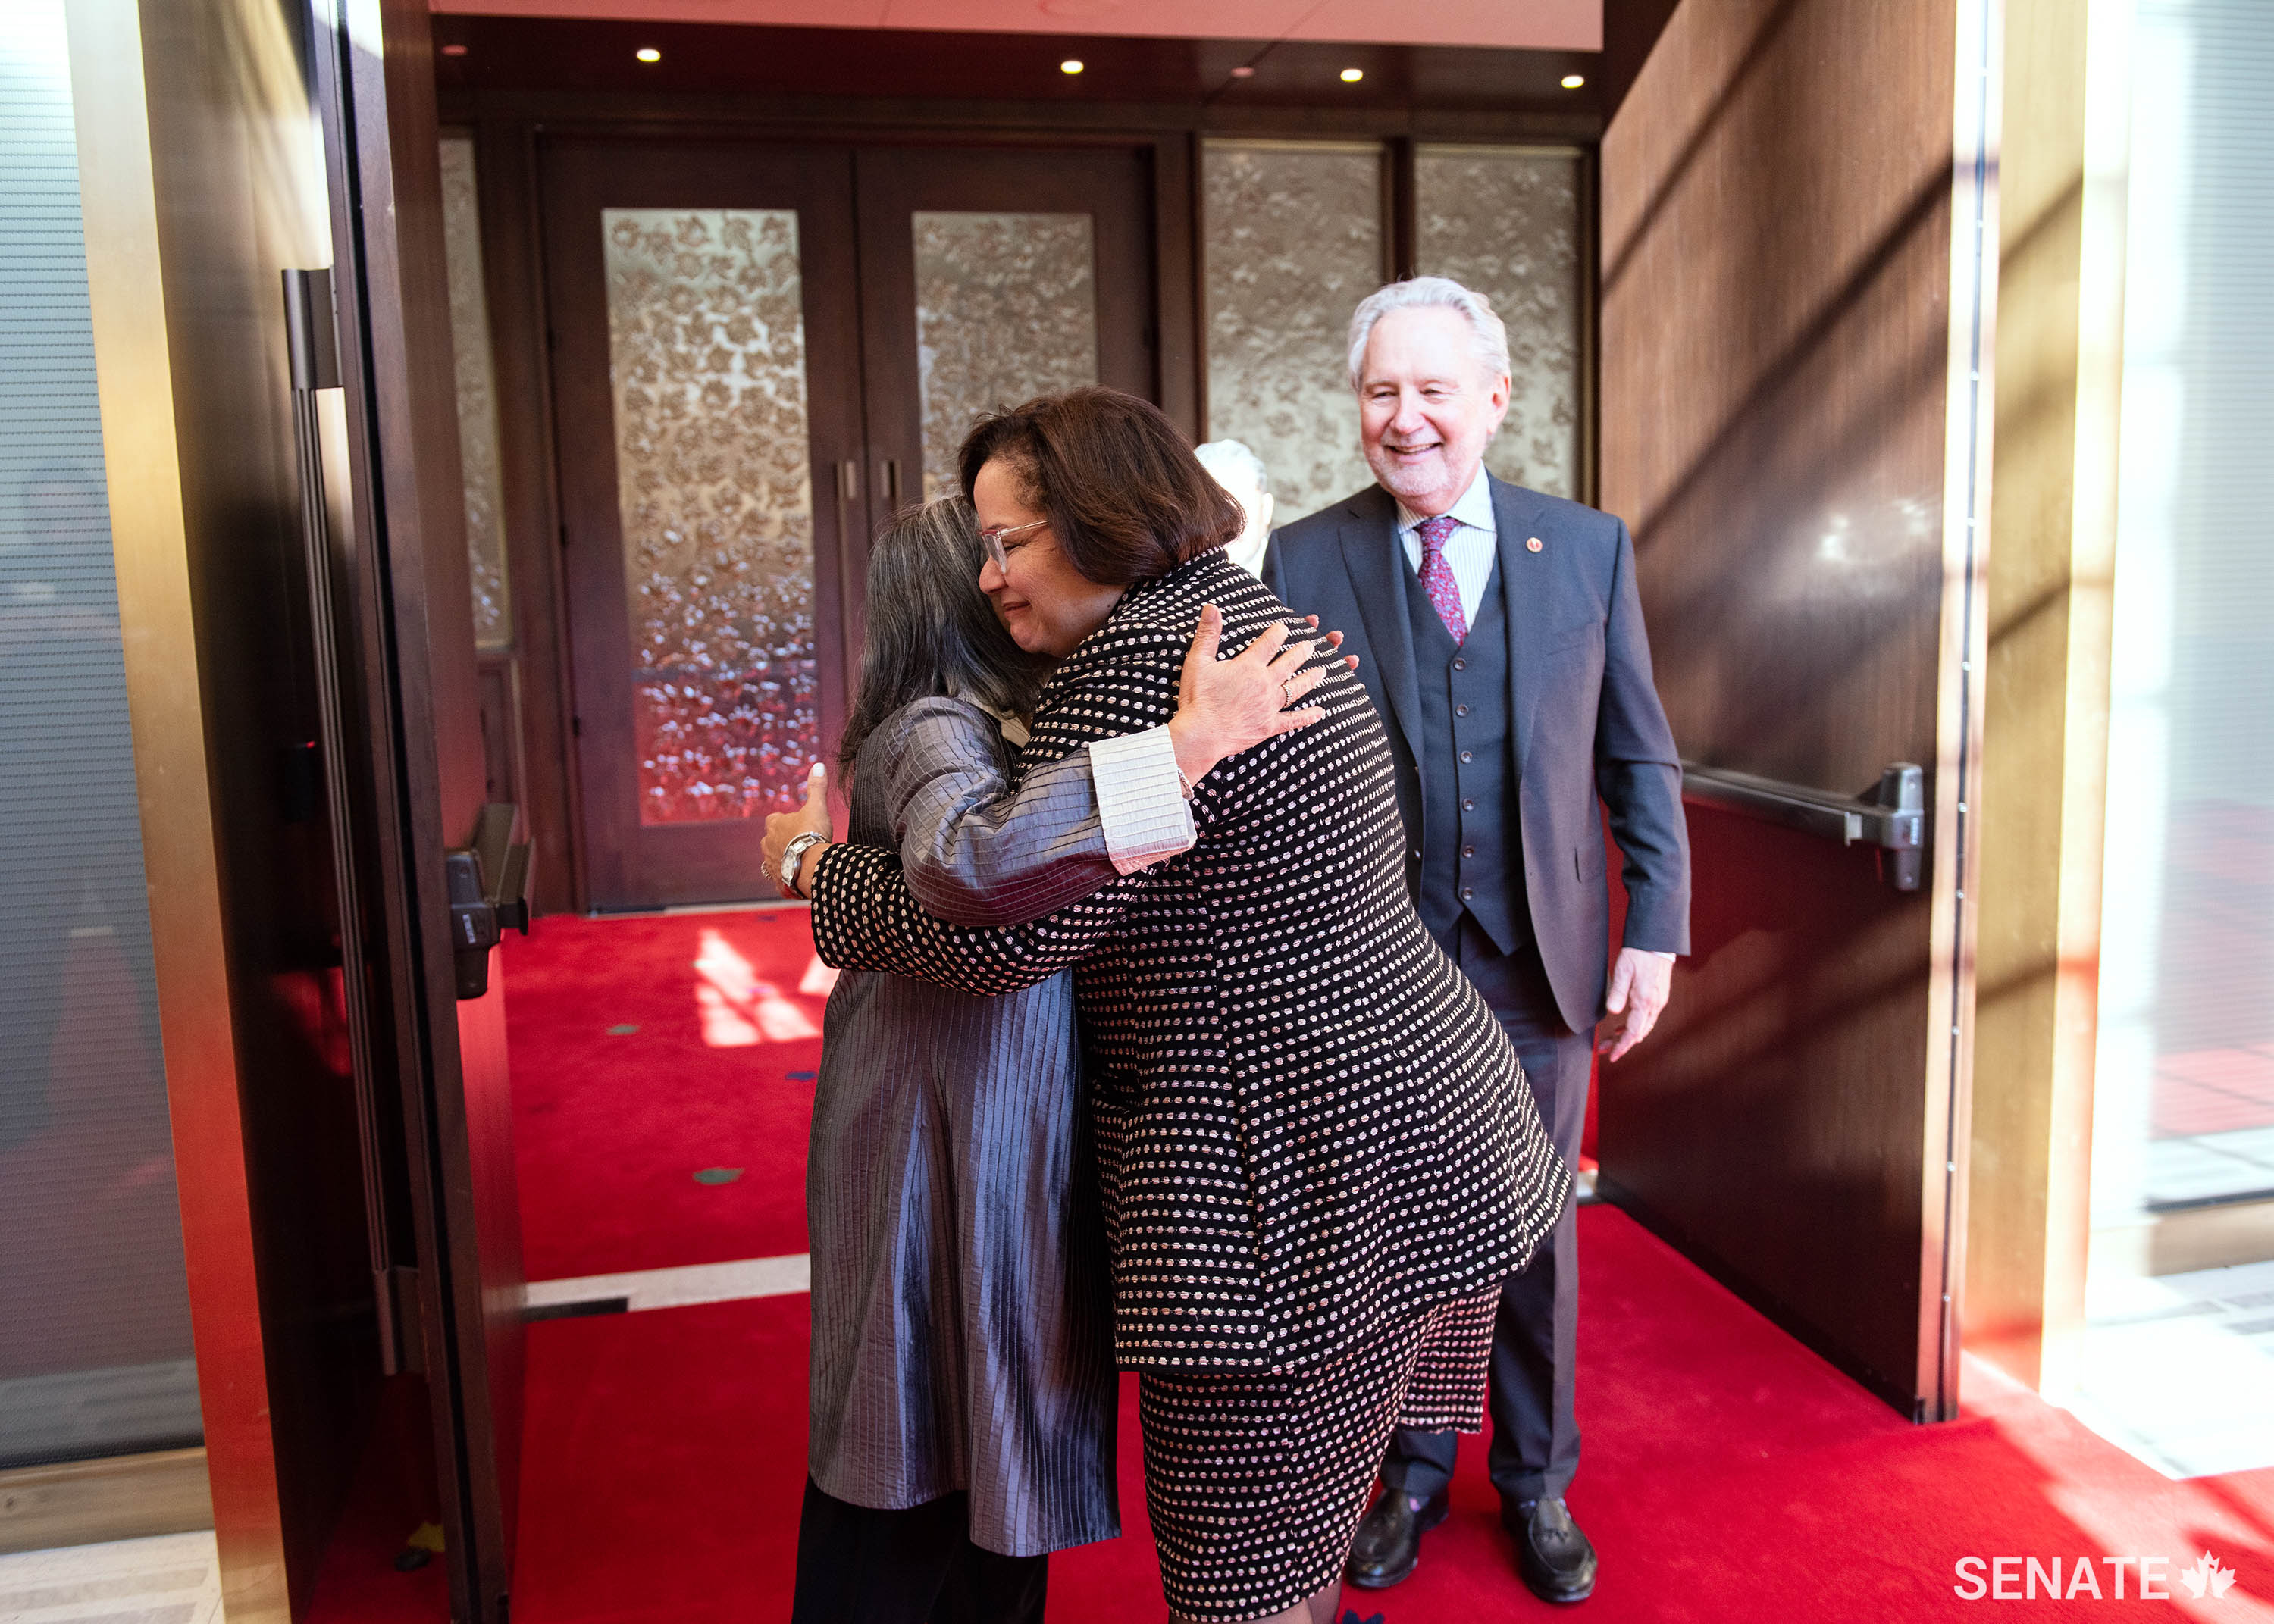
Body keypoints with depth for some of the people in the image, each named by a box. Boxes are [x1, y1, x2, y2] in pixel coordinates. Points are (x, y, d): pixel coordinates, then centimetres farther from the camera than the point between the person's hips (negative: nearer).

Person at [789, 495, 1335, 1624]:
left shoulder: (993, 721, 11)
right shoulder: (936, 729, -20)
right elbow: (962, 866, -42)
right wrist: (1192, 743, -41)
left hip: (1008, 1138, 9)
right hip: (941, 1158, -9)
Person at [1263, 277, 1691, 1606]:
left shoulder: (1590, 547, 1)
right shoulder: (1305, 560, -2)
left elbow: (1640, 759, 4)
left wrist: (1656, 932, -2)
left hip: (1539, 958, 1)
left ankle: (1537, 1482, 36)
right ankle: (1414, 1471, 36)